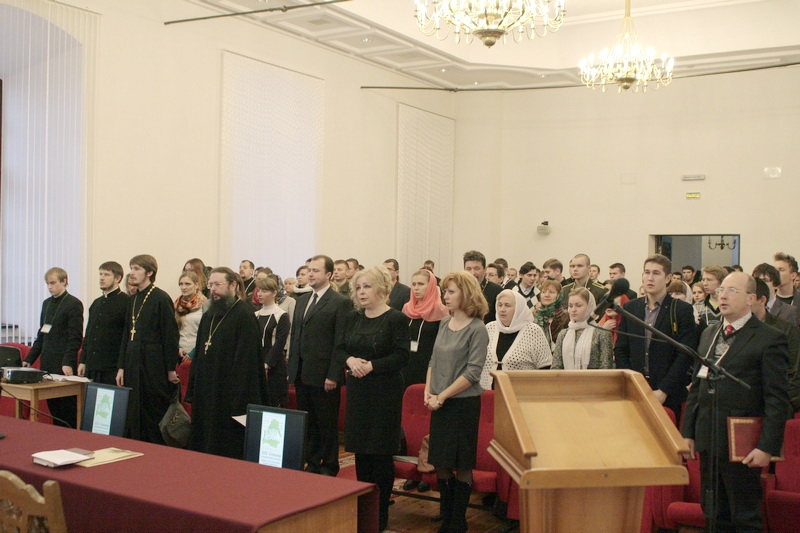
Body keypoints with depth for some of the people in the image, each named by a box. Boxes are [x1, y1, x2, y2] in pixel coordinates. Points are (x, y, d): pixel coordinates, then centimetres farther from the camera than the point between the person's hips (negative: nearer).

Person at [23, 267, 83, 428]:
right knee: (53, 406, 8)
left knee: (68, 410, -3)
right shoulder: (46, 303, 16)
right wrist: (29, 359, 14)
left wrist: (68, 363, -19)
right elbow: (41, 335, 20)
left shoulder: (73, 304, -7)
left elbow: (75, 338, -12)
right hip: (47, 364, 7)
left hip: (64, 366, -7)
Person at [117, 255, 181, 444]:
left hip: (154, 366, -7)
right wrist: (121, 367, 13)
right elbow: (127, 335, 17)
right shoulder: (134, 299, 13)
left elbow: (171, 335, -11)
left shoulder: (161, 298, -10)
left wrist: (171, 369, -12)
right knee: (134, 413, 8)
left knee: (155, 413, 0)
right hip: (134, 365, 7)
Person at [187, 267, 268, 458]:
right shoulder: (209, 315, 14)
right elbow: (199, 354, 17)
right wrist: (193, 391, 13)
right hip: (206, 392, 8)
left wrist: (238, 397, -21)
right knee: (203, 444, 12)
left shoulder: (244, 315, -12)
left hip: (230, 394, -8)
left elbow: (247, 358, -17)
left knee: (228, 451, -1)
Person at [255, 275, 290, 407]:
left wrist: (266, 365, -16)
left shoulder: (282, 316, -5)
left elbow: (279, 344, -11)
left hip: (274, 367, -5)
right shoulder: (255, 315, 13)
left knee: (273, 404, -4)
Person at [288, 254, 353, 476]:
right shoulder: (302, 300, 14)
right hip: (301, 374, 7)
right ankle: (312, 464, 23)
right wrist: (292, 368, 12)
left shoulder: (340, 303, -8)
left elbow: (341, 343, -12)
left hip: (324, 376, -7)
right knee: (307, 423, 12)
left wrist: (333, 375, -16)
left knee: (327, 424, 4)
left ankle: (329, 468, 15)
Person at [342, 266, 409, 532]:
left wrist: (372, 365, -21)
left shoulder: (395, 319, -8)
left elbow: (402, 356, -13)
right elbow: (341, 348, 12)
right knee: (361, 450, 11)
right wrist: (350, 360, -9)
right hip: (357, 390, 6)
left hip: (384, 392, -6)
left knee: (381, 453, -1)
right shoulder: (354, 318, 11)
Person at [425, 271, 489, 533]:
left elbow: (473, 372, -16)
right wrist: (428, 391, 1)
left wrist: (442, 396, -15)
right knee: (440, 463, 11)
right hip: (440, 403, 7)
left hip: (463, 403, -6)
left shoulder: (477, 330, -11)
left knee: (461, 466, 2)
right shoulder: (444, 324, 8)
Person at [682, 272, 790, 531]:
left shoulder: (769, 339, -7)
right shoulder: (709, 334, 14)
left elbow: (777, 399, -11)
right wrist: (688, 431, 13)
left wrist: (767, 446, -15)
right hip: (708, 440, 6)